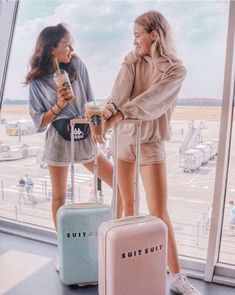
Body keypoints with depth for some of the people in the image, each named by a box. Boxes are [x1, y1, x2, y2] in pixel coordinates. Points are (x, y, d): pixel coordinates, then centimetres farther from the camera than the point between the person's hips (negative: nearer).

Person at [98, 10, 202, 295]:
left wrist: (115, 118, -38)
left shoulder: (175, 69, -10)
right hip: (123, 137, 4)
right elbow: (121, 91, -17)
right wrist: (108, 109, -39)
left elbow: (147, 101, -26)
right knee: (127, 203, 12)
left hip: (151, 143, -3)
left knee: (159, 212, -3)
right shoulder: (131, 60, 1)